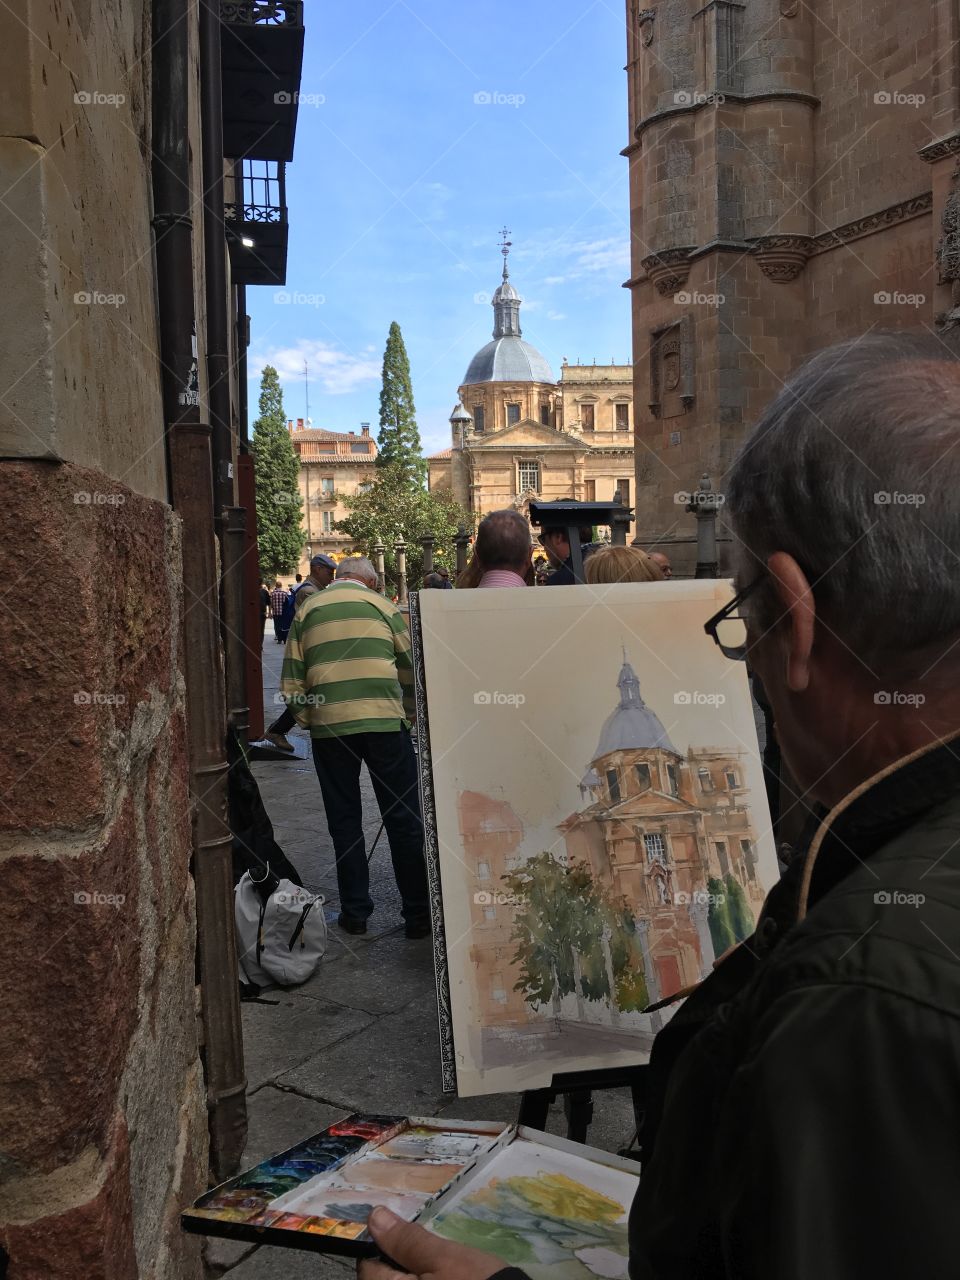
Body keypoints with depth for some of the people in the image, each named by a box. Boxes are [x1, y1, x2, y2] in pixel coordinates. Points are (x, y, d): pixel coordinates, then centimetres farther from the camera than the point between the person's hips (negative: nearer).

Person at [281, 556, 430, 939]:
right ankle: (418, 913, 11)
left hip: (328, 725, 2)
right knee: (403, 818, 6)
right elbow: (412, 669, 8)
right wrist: (410, 717, 21)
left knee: (344, 821, 13)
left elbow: (291, 682, 7)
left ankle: (355, 912, 18)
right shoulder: (382, 606, 7)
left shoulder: (307, 610, 11)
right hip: (385, 721, -1)